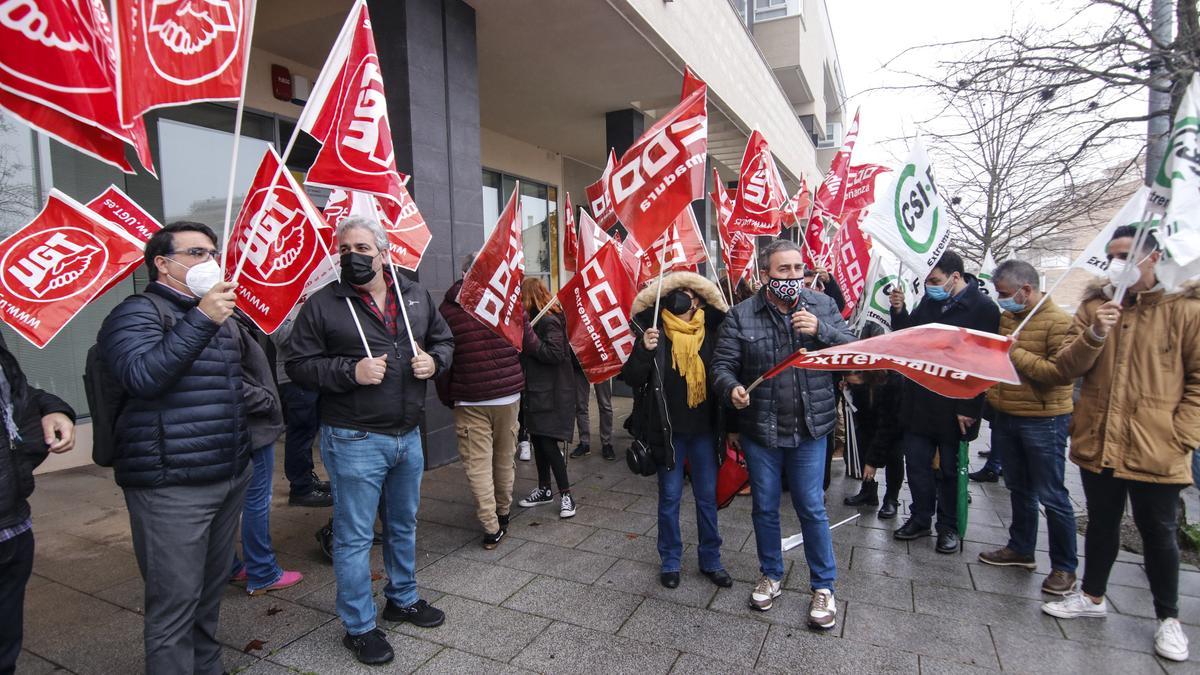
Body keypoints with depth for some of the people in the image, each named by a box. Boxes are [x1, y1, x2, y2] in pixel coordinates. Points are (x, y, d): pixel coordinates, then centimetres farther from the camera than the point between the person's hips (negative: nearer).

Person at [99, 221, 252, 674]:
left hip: (229, 478, 8)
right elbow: (141, 376, -25)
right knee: (175, 602, 0)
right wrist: (201, 320, -28)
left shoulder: (219, 314, 17)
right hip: (172, 486, -7)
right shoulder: (138, 312, -6)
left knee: (211, 591, 18)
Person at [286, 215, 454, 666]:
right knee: (355, 536, 6)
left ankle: (403, 598, 43)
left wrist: (434, 360, -7)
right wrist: (351, 372, -21)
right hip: (354, 439, -5)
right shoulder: (323, 304, -8)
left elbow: (444, 339, 15)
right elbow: (299, 365, -7)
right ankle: (358, 627, 25)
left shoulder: (416, 296, 5)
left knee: (404, 525, 21)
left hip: (408, 435, 5)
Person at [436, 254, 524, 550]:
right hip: (509, 395, 2)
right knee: (505, 458, 16)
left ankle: (491, 527, 3)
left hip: (469, 400, -2)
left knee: (477, 464, 3)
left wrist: (447, 397, 11)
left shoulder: (448, 307, -1)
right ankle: (503, 514, 31)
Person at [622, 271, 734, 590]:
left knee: (707, 496, 12)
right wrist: (644, 350, -25)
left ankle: (711, 560, 29)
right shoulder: (655, 333, -7)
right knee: (670, 497, 10)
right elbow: (632, 378, -10)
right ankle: (670, 561, 27)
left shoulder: (711, 332, -1)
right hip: (668, 429, -2)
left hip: (704, 428, 2)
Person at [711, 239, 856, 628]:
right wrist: (731, 388, -29)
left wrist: (820, 330, -23)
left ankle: (824, 587, 28)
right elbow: (722, 364, -8)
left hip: (809, 428, 0)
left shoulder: (822, 306, -2)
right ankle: (771, 575, 37)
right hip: (760, 431, 0)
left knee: (812, 508, 8)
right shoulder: (741, 316, -6)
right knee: (764, 507, 15)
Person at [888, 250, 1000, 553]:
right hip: (919, 401, 6)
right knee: (917, 463, 13)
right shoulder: (930, 300, 5)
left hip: (954, 408, -5)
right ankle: (920, 519, 28)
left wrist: (968, 409, -16)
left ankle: (948, 526, 27)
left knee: (949, 469, 10)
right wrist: (899, 311, -6)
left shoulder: (983, 308, -13)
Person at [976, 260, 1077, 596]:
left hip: (1043, 420, -7)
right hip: (1005, 416, 7)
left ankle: (1064, 567, 16)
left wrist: (1014, 354, -21)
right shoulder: (1004, 317, 8)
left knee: (1051, 496, 2)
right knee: (1019, 489, 19)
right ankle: (1021, 549, 34)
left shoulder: (1058, 321, -13)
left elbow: (1060, 370, -23)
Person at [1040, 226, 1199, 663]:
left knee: (1159, 535, 11)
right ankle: (1092, 596, 34)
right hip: (1098, 445, 3)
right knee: (1101, 524, 18)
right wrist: (1093, 335, -17)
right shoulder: (1094, 304, 5)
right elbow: (1067, 369, 0)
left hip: (1155, 453, -3)